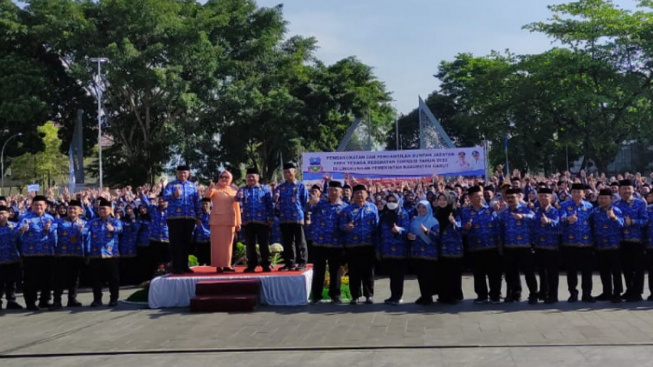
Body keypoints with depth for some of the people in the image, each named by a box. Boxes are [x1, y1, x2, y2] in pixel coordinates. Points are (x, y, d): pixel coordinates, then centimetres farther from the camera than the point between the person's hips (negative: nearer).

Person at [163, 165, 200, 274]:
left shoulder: (192, 185, 16)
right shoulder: (171, 185, 5)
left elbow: (197, 201, 17)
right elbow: (165, 196, -12)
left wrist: (198, 216, 12)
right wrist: (174, 195, -32)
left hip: (189, 218, 4)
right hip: (174, 218, -3)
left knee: (187, 242, 7)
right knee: (176, 242, -4)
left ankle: (184, 266, 14)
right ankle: (176, 267, -1)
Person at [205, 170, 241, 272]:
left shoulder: (233, 191, 13)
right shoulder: (215, 189, 1)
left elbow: (237, 207, 16)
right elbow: (207, 196, -19)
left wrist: (238, 222, 13)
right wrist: (211, 189, -41)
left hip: (230, 221, 4)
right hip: (217, 220, -4)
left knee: (228, 243, 6)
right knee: (218, 242, -4)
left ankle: (226, 264, 12)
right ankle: (219, 265, -2)